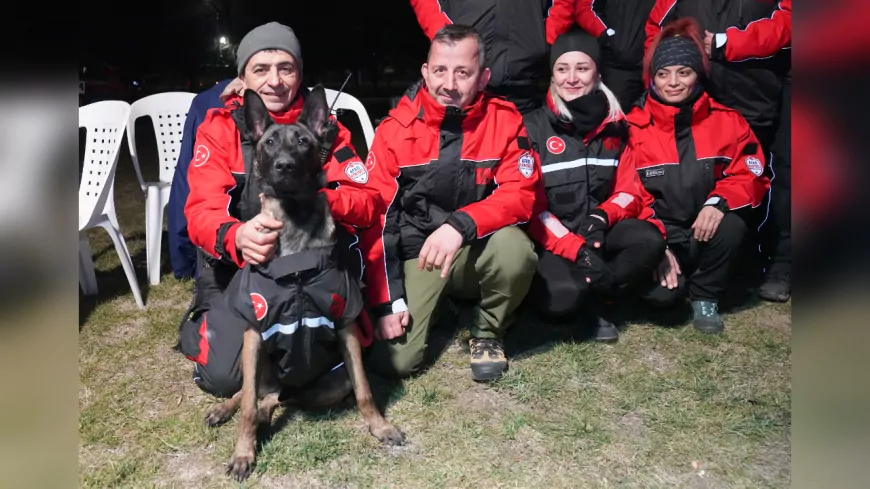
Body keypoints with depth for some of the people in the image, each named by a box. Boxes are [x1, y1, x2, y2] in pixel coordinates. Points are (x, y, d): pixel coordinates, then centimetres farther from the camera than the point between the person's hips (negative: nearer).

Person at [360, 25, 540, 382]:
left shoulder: (504, 120, -7)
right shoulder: (395, 129, -8)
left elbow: (520, 194, -16)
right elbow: (376, 218, -7)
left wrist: (460, 224, -35)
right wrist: (387, 301, -13)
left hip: (479, 250, 1)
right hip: (417, 254, 0)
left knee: (514, 246, -34)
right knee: (392, 361, -16)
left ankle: (488, 332, -3)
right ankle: (437, 305, 18)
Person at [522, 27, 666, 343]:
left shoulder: (614, 126, 5)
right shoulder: (533, 127, -7)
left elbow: (629, 190, 6)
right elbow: (531, 204, -12)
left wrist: (603, 216, -18)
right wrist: (577, 249, -23)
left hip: (598, 231, 4)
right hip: (550, 237, -4)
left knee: (650, 242, -27)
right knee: (563, 296, -33)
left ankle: (595, 299, -7)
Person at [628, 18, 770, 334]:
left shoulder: (727, 121, 1)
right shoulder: (635, 126, -5)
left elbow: (750, 175, -3)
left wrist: (719, 201, -25)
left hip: (707, 228, 2)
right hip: (659, 233, -2)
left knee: (732, 225, -32)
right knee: (661, 294, -27)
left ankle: (705, 298, -6)